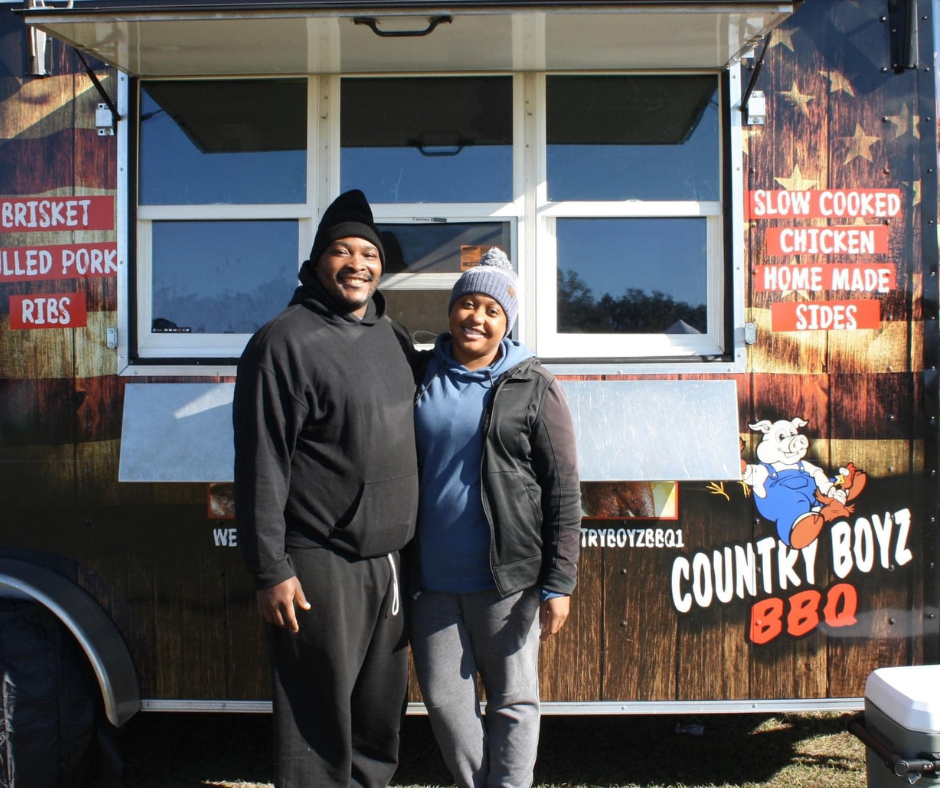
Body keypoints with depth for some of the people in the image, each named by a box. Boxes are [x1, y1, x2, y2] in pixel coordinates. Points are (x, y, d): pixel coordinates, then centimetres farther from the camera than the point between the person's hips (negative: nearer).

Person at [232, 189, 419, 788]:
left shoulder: (392, 336, 11)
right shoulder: (285, 342, -11)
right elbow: (261, 467, -13)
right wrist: (270, 571, -16)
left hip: (389, 559, 7)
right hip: (321, 564, -7)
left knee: (382, 710, 19)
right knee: (322, 721, 3)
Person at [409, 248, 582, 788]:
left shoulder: (532, 388, -2)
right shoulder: (420, 378, 7)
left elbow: (563, 491, -5)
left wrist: (559, 583, -10)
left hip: (507, 579, -3)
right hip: (431, 580, 4)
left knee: (513, 702, 9)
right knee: (445, 701, 12)